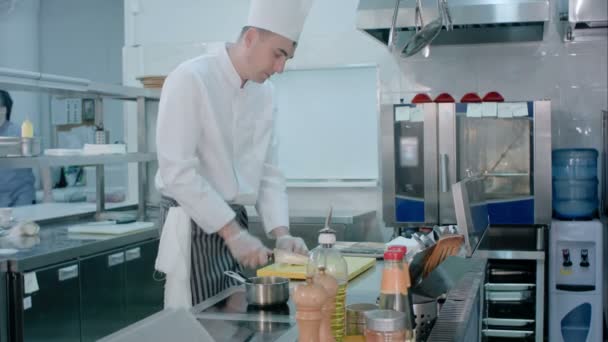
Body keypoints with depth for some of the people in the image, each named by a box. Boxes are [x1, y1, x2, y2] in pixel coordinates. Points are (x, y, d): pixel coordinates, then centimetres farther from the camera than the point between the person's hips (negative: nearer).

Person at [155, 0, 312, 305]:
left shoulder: (263, 92, 7)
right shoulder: (190, 79, -16)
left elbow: (268, 169, 10)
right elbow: (178, 171, -22)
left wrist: (281, 233, -3)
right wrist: (232, 232, -22)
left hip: (234, 223, 7)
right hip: (193, 224, -7)